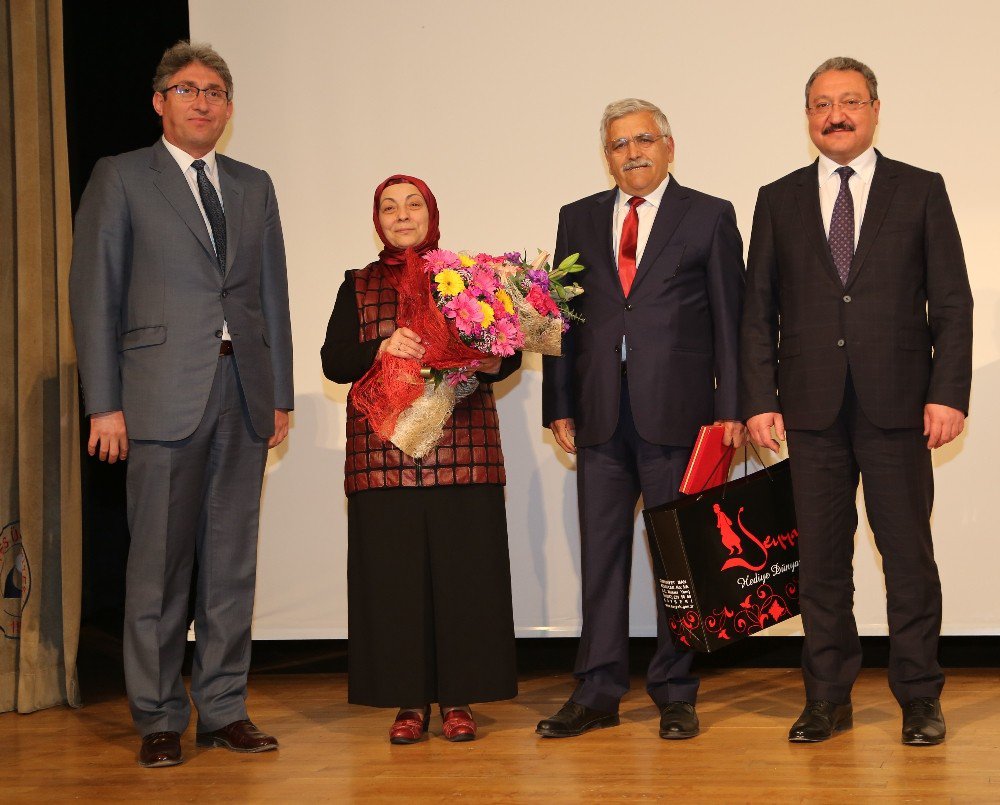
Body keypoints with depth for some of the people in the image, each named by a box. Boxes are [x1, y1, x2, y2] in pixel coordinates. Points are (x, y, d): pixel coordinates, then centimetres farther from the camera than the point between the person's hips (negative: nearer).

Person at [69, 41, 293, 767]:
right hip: (165, 397, -4)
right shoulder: (121, 178, 4)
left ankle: (224, 709, 15)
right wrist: (104, 404, -7)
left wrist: (281, 395, 10)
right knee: (160, 564, -2)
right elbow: (94, 293, 0)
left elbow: (273, 293, 16)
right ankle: (158, 720, 8)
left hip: (245, 394, 4)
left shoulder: (254, 186, 17)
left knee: (233, 560, 6)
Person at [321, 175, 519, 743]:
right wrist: (382, 349, -13)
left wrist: (491, 361, -14)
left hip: (462, 454, 0)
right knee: (395, 575, -1)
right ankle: (410, 702, 8)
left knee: (463, 571, -2)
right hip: (384, 455, 1)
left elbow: (509, 354, 9)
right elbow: (334, 361, 4)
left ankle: (459, 699, 8)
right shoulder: (359, 287, 14)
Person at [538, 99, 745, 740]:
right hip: (601, 414, 3)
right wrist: (559, 405, 6)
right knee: (601, 550, 5)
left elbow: (730, 317, 2)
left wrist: (731, 408, -5)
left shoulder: (710, 216, 6)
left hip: (678, 412, -3)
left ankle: (675, 693, 12)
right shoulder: (579, 219, 14)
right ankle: (598, 693, 12)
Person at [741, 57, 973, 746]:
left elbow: (951, 302, 3)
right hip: (812, 405, 2)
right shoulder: (779, 200, 11)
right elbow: (759, 310, 9)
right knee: (821, 554, 5)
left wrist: (948, 394, -7)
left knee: (909, 551, 2)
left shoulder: (921, 191, 7)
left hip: (897, 404, -1)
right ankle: (828, 696, 15)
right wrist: (760, 400, -1)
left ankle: (919, 696, 13)